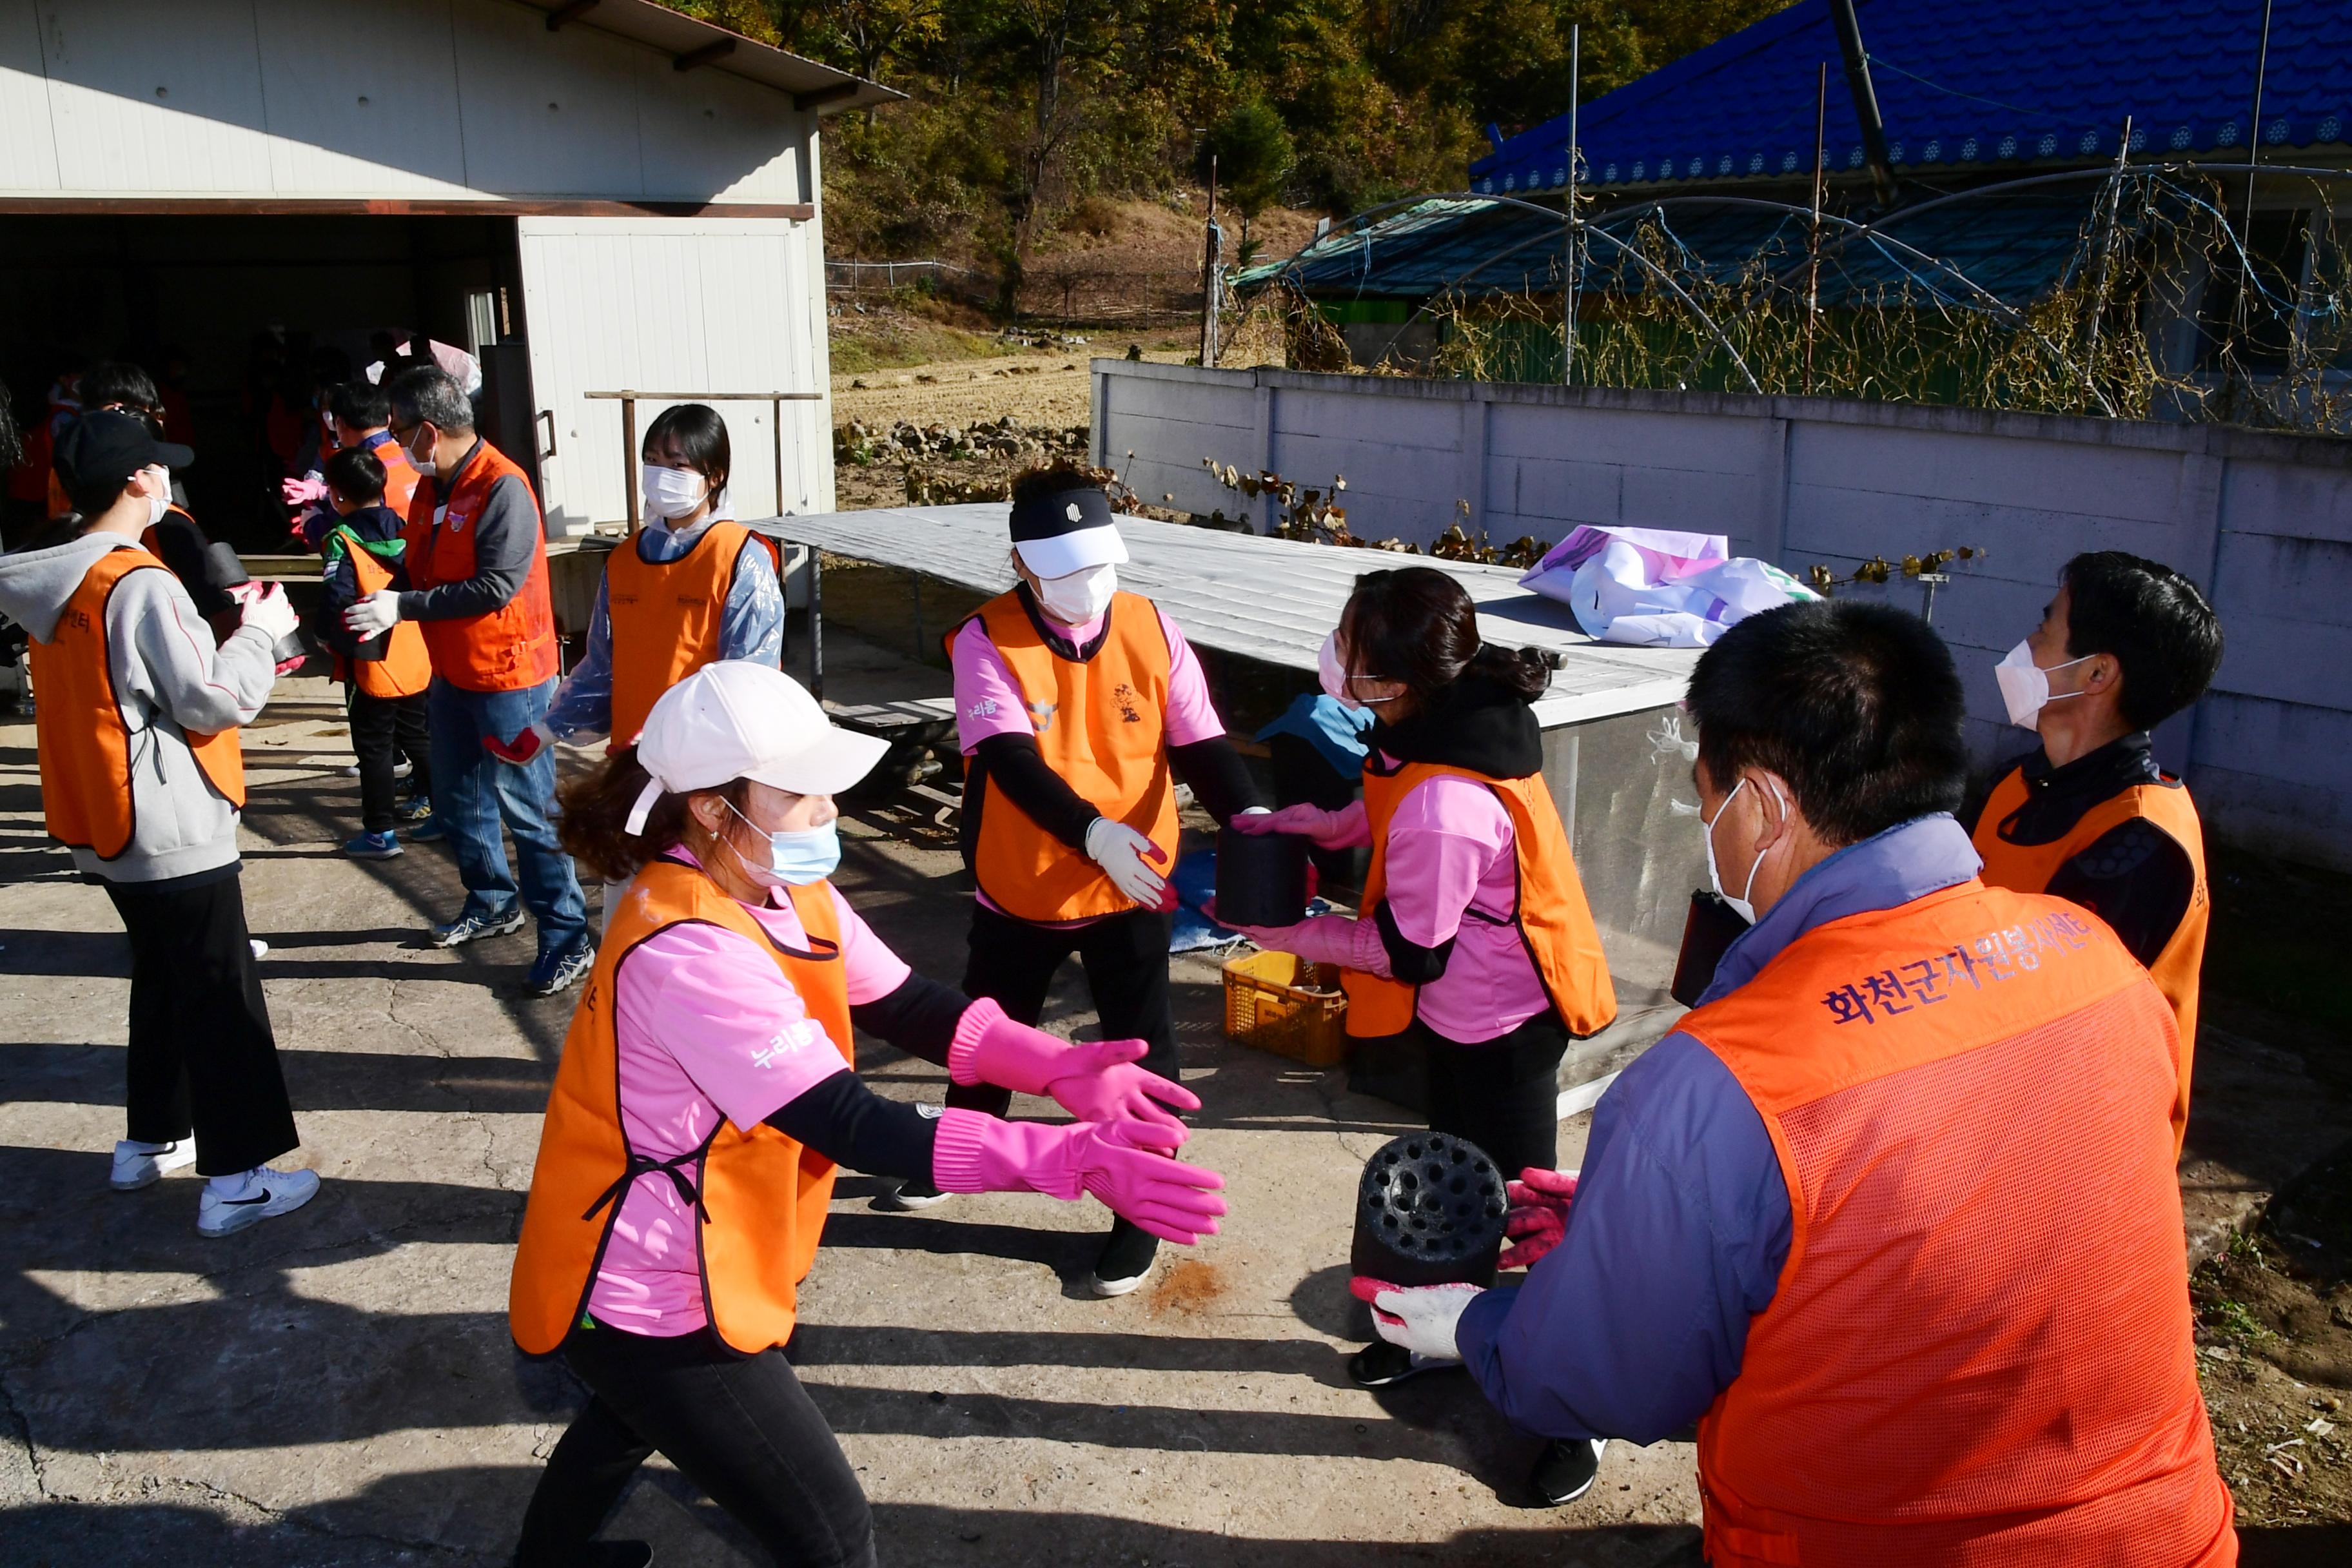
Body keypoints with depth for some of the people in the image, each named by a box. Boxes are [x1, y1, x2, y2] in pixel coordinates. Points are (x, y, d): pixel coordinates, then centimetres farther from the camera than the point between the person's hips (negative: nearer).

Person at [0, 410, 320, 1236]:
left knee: (162, 980, 23)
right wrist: (260, 630, -6)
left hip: (108, 828, 9)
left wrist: (219, 620, 9)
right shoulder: (142, 585, -21)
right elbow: (216, 700, -20)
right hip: (176, 833, -9)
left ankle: (151, 1139, 35)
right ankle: (235, 1179, 4)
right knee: (221, 998, -1)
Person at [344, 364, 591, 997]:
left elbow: (496, 586, -26)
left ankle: (567, 937, 3)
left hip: (508, 673, -9)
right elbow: (416, 566, 16)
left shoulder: (502, 487, -20)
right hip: (452, 674, 9)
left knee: (527, 809, -5)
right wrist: (381, 604, -4)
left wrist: (404, 607, -23)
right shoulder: (431, 489, 9)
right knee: (458, 801, 20)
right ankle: (493, 902, 38)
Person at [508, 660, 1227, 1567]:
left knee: (640, 1415, 37)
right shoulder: (688, 953, -34)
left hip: (662, 1265, 10)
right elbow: (854, 1128, -37)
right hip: (651, 1298, -10)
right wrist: (1068, 1159, -42)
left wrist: (1061, 1070, -23)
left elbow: (906, 1008, -9)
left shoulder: (784, 886, -6)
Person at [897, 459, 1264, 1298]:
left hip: (1133, 886, 0)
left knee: (1141, 1047, 7)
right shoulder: (987, 641, -16)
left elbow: (1200, 743, -10)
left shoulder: (1151, 631, -8)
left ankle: (1142, 1210, 25)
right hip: (1019, 883, 0)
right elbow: (1011, 760, -28)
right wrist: (1093, 831, -43)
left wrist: (1246, 815, -30)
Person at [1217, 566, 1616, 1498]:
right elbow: (1382, 818, 9)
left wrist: (1281, 934, -13)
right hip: (1467, 1011, 10)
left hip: (1500, 1029, -10)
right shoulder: (1456, 717, -9)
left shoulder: (1443, 804, -37)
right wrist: (1280, 825, -1)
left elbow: (1408, 950, -23)